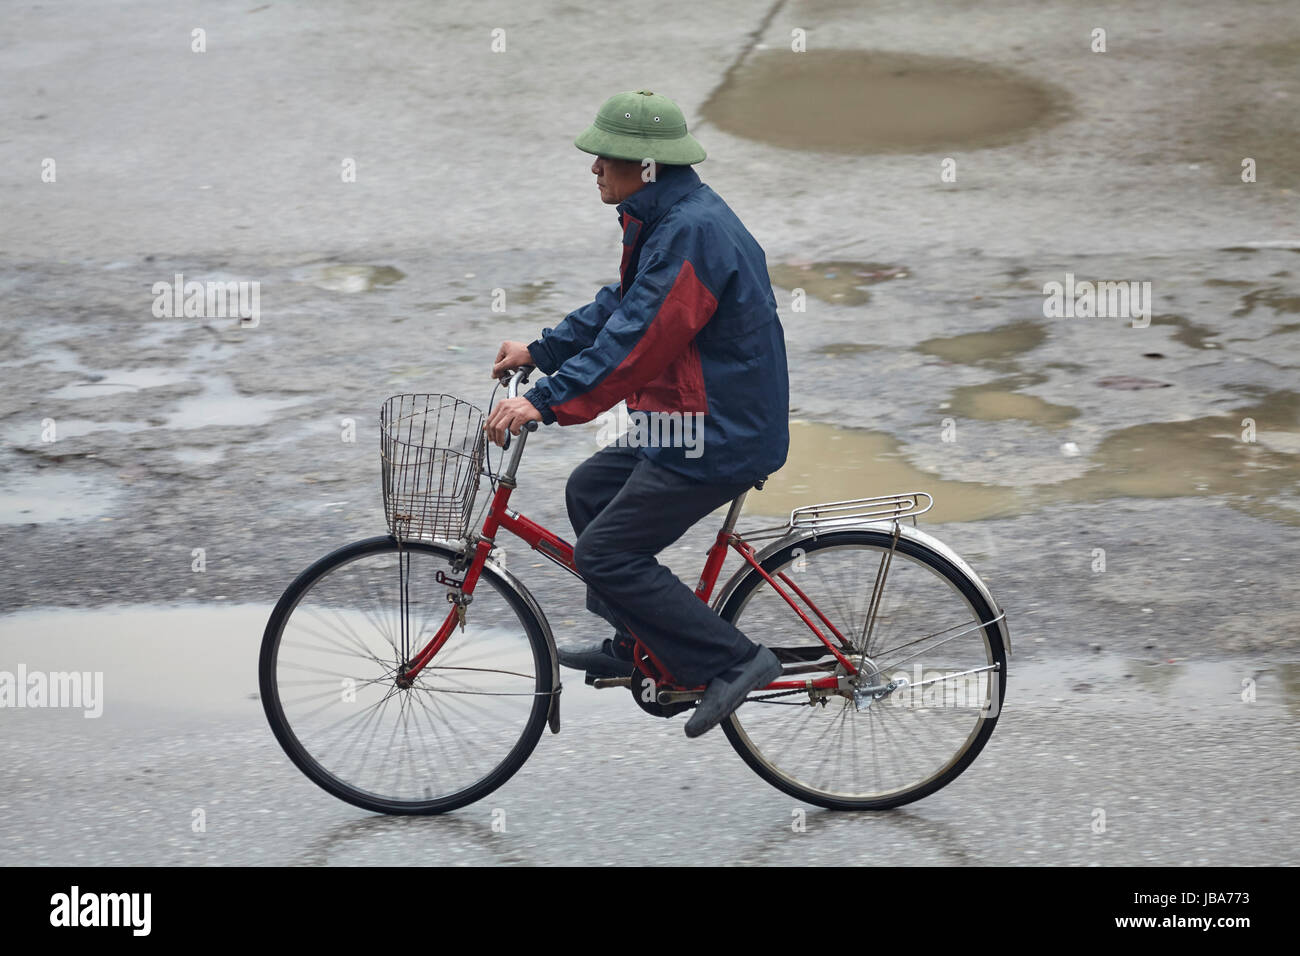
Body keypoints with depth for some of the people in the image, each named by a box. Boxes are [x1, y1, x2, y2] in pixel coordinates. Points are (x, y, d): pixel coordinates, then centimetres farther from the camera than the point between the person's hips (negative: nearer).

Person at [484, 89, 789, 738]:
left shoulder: (691, 231, -23)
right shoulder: (665, 217, 11)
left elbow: (637, 337, -30)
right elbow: (619, 306, 21)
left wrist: (546, 402, -32)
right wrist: (540, 351, 18)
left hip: (722, 437, -11)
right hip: (696, 421, 11)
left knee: (604, 553, -10)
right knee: (589, 490, 22)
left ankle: (731, 661, -7)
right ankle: (632, 646, 29)